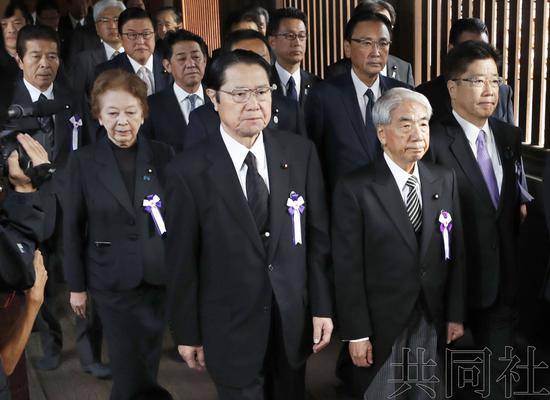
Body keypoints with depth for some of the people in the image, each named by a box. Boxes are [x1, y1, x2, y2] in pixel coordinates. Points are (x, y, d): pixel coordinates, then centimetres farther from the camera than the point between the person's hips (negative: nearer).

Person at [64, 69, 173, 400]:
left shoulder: (163, 154, -1)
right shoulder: (83, 161, -5)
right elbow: (73, 226, 0)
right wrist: (76, 285, 1)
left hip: (160, 275, 2)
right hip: (113, 281, -2)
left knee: (150, 360, 14)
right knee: (130, 367, 2)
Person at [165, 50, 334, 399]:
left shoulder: (301, 153, -5)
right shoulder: (188, 171, -13)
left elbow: (318, 236, 0)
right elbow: (182, 261, -7)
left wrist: (323, 307, 0)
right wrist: (188, 334, -2)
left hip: (294, 320, 3)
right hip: (231, 330, -3)